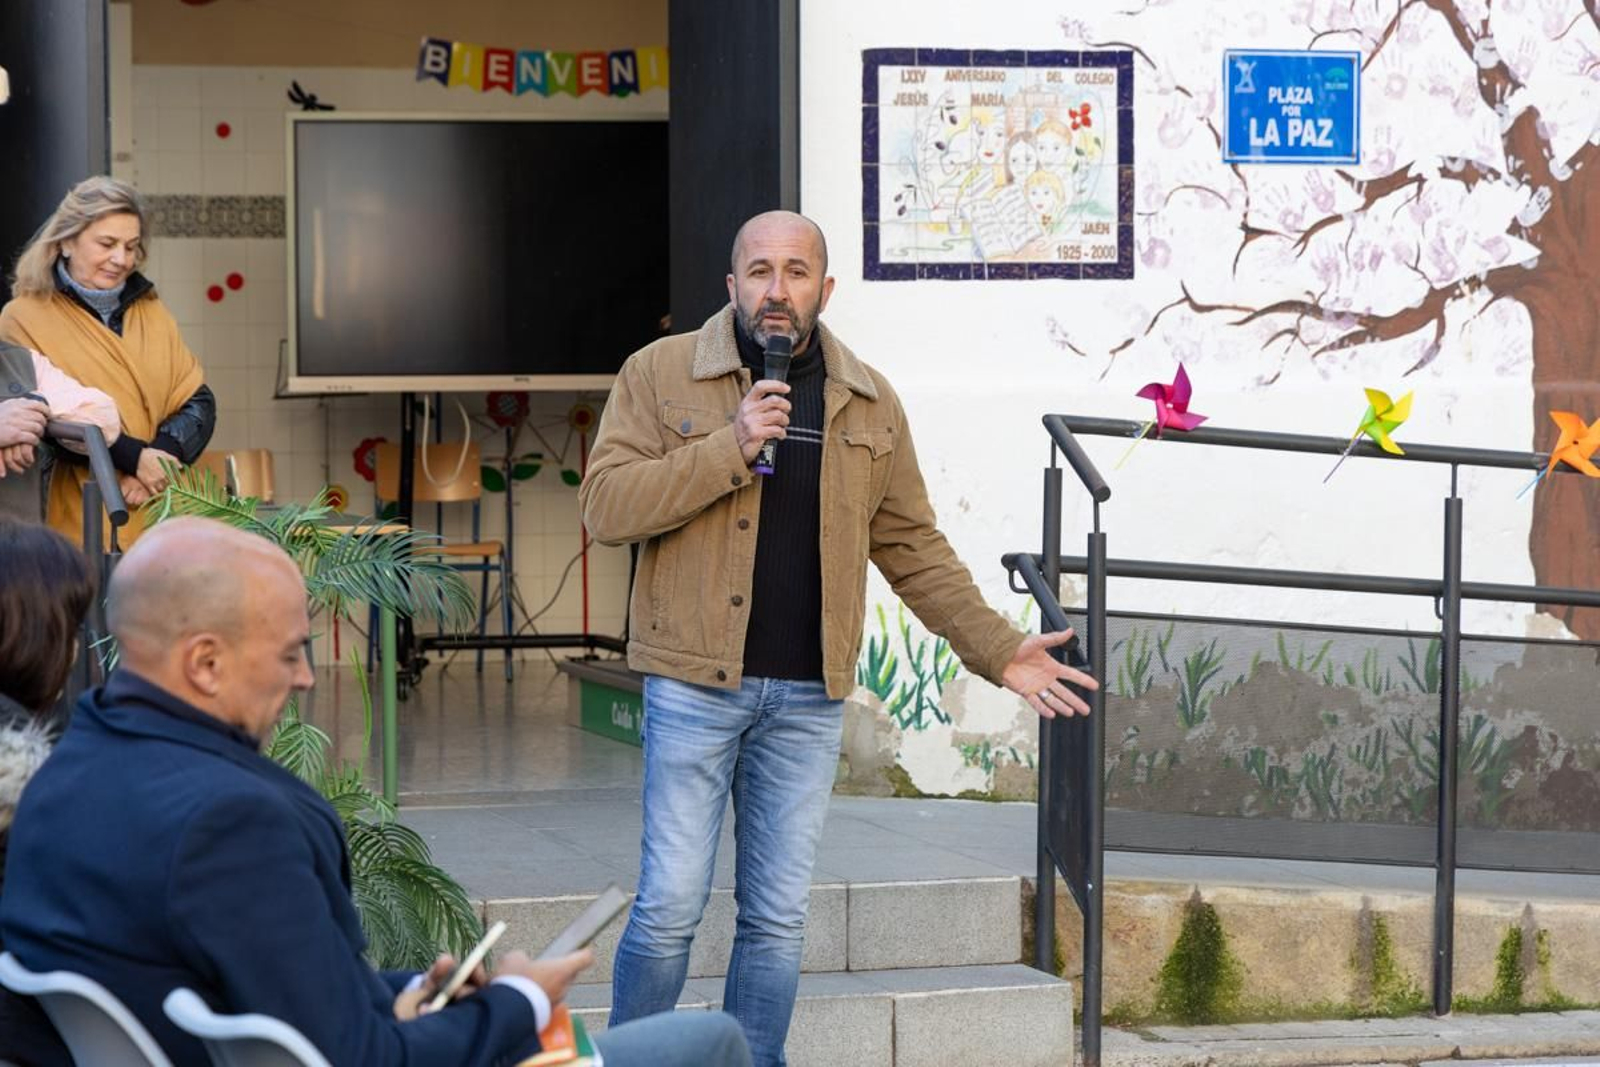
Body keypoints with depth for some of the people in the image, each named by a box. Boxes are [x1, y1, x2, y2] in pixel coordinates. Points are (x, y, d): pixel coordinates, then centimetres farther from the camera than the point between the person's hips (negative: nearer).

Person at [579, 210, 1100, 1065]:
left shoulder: (869, 403, 9)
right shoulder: (661, 374, -1)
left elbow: (912, 546, 13)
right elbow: (606, 507, -10)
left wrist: (997, 650, 5)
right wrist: (729, 446, -20)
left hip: (809, 697, 3)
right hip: (696, 683, -3)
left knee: (777, 919, 8)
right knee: (670, 905, -4)